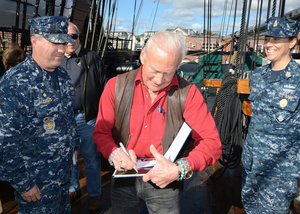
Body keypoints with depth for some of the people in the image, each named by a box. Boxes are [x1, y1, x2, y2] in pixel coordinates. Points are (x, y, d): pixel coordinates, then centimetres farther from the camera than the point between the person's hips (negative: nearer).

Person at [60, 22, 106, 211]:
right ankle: (72, 188, 40)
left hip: (86, 117, -3)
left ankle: (94, 193, 27)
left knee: (91, 158, 8)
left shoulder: (92, 58, -1)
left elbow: (104, 87, -4)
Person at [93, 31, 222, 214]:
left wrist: (180, 169, -27)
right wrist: (114, 153, -21)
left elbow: (211, 142, -13)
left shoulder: (188, 93, -12)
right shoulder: (117, 86, -7)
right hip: (125, 177, 2)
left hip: (166, 182, -1)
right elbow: (101, 131, -1)